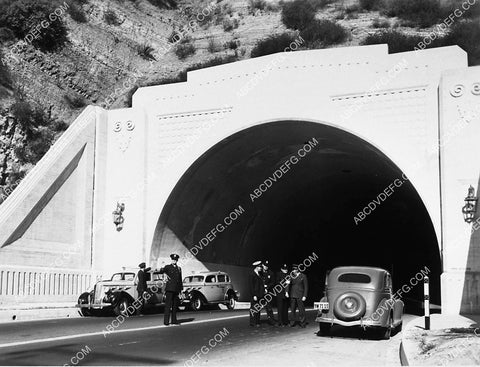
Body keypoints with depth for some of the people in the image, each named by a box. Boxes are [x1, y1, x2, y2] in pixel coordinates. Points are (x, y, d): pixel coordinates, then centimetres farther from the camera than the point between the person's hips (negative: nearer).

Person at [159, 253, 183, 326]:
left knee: (175, 305, 8)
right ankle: (166, 321, -6)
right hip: (169, 289, -5)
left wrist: (181, 289, 15)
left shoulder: (179, 268, 16)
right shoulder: (168, 267, 2)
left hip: (176, 290, 5)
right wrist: (162, 269, -37)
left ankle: (174, 320, 15)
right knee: (168, 305, -7)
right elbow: (161, 271, -14)